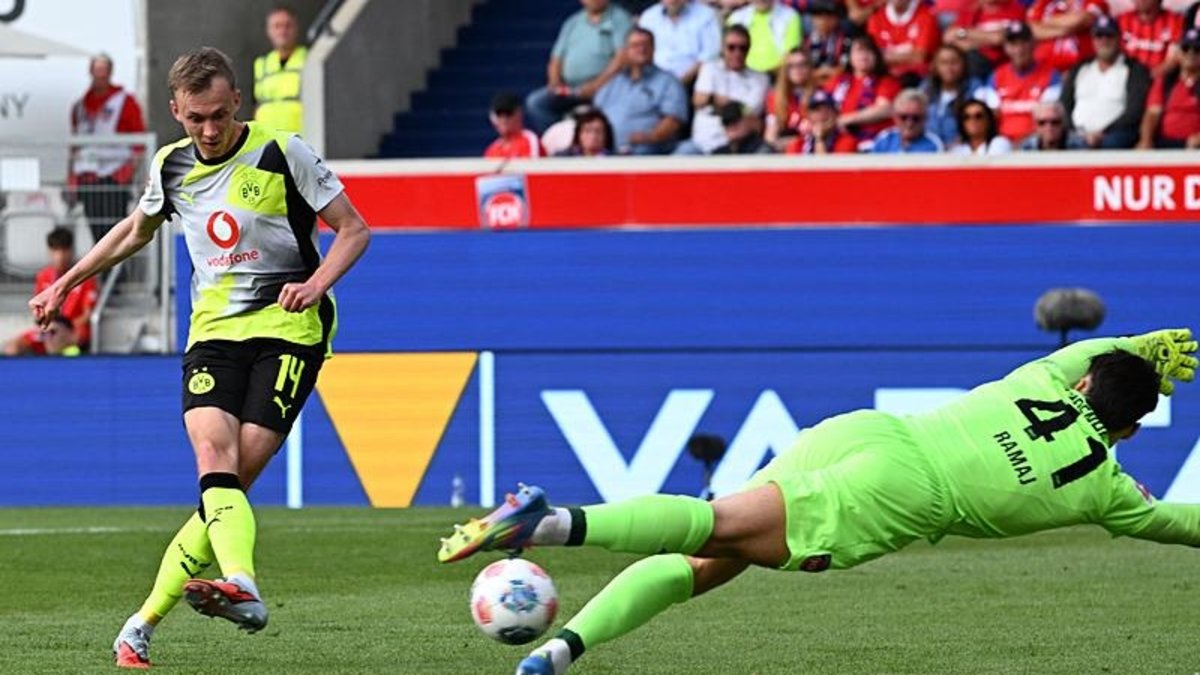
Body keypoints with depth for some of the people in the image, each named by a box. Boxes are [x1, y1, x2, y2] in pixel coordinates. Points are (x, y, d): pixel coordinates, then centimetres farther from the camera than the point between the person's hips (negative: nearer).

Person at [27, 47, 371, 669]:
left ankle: (145, 622, -20)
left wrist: (316, 283, -17)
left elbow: (354, 231, 0)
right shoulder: (171, 167, 10)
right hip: (214, 331, 3)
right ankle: (241, 588, -41)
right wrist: (66, 284, 33)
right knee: (213, 452, -24)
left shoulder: (281, 154, -5)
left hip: (288, 329, -3)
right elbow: (136, 230, 31)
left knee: (234, 475, -15)